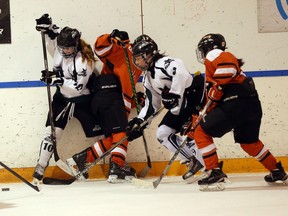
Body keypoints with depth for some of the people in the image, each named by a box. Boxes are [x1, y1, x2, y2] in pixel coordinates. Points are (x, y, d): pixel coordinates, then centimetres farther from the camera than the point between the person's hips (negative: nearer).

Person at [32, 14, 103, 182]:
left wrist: (57, 79, -34)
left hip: (82, 100, -3)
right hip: (62, 98, 3)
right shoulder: (58, 49, -8)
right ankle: (40, 170, -8)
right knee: (53, 131, -10)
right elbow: (53, 34, 4)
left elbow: (79, 86, -27)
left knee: (98, 134, 0)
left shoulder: (86, 60, -22)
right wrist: (47, 26, -19)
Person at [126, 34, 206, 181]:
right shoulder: (148, 78, 15)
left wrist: (174, 94, -34)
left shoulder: (163, 63, -16)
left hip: (195, 93, -10)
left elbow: (180, 71, -37)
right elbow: (151, 105, 20)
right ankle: (195, 163, 8)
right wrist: (139, 122, 10)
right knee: (163, 133, 5)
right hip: (180, 104, 10)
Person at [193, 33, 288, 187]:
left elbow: (228, 68, -22)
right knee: (248, 141, 30)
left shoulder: (214, 55, 2)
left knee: (201, 133, -2)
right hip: (252, 104, 10)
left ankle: (214, 171, -8)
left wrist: (215, 90, -15)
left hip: (236, 103, -10)